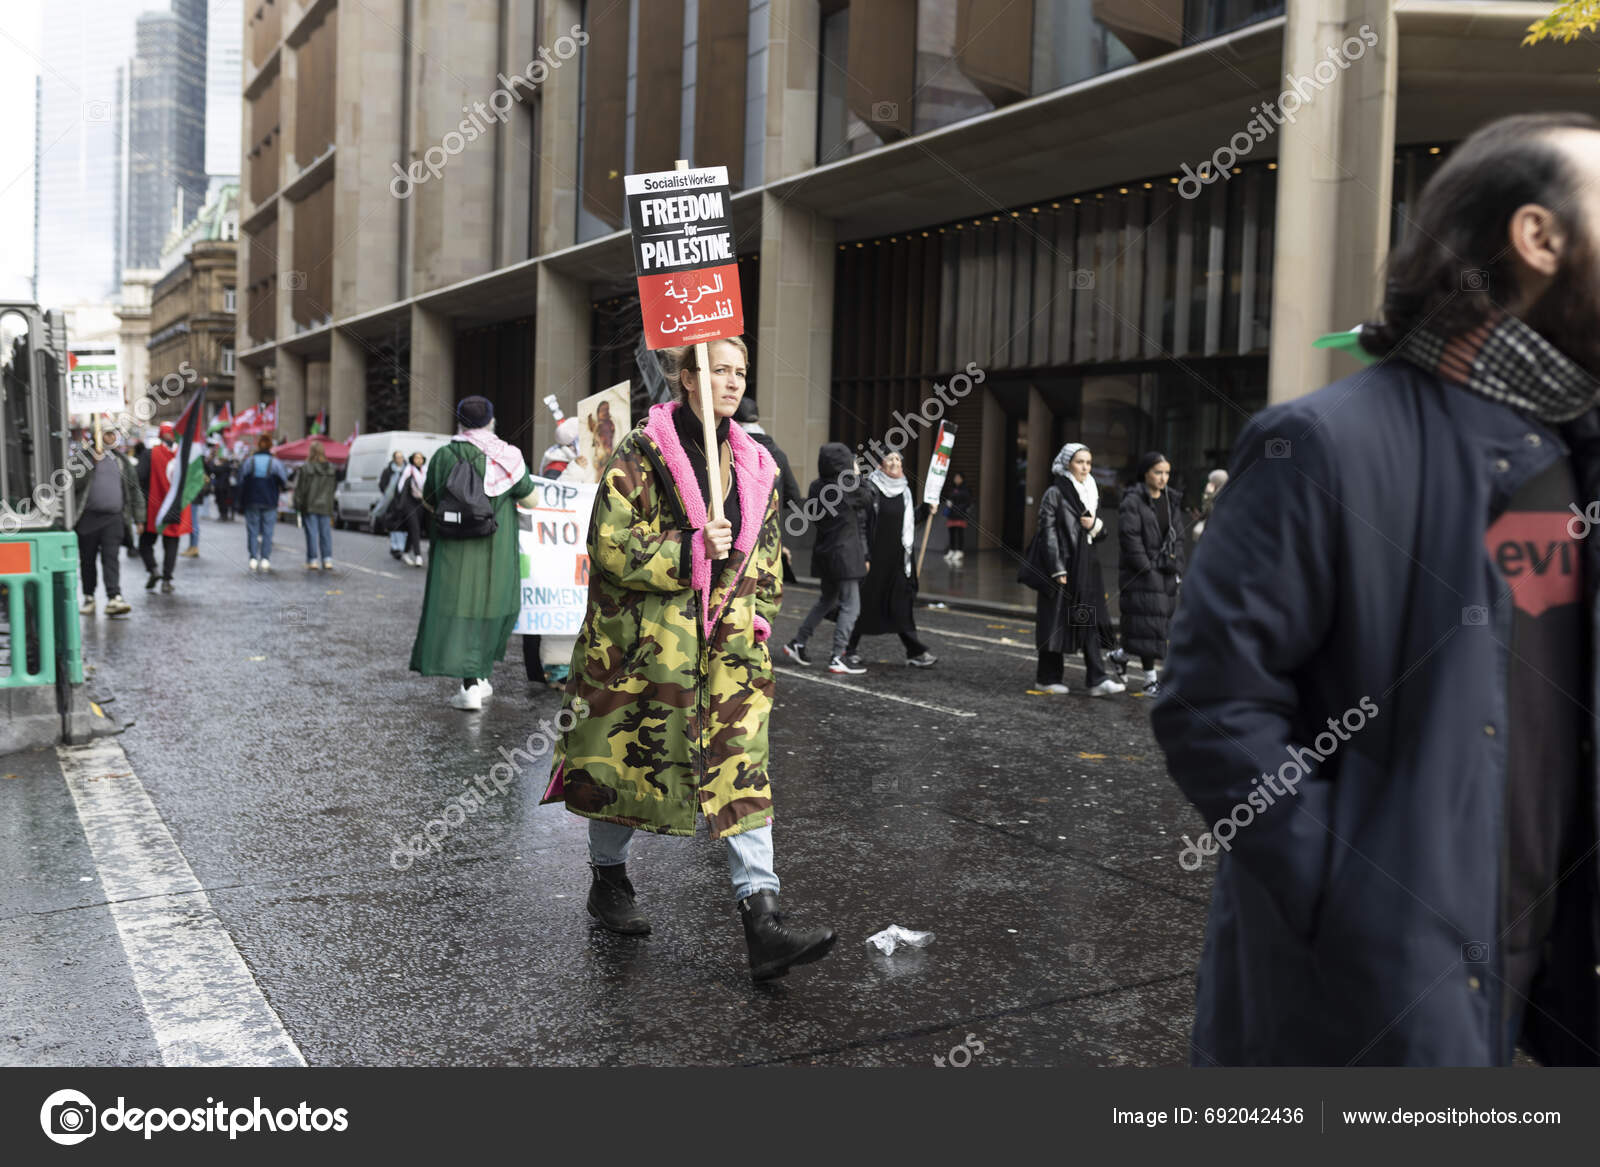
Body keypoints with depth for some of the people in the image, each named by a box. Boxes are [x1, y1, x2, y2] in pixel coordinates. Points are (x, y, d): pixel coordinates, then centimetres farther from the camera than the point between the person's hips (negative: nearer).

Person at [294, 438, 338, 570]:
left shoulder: (306, 468, -10)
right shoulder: (331, 468, 4)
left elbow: (299, 488, -8)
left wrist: (297, 505, 0)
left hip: (309, 507, -3)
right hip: (326, 507, 3)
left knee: (312, 534, 1)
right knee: (326, 534, 7)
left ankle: (313, 560, 1)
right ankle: (328, 560, 3)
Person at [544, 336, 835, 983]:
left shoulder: (754, 465, 12)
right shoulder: (641, 455, -6)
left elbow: (767, 551, 22)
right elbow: (610, 543, -13)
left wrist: (758, 614, 11)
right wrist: (692, 550, -19)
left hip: (727, 639, 4)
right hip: (644, 637, -4)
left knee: (743, 772, -5)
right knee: (628, 758, 9)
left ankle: (762, 920, -7)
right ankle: (608, 878, 34)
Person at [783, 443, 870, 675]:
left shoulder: (817, 487, 4)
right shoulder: (847, 488, -16)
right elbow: (864, 500, 5)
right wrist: (857, 475, 17)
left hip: (824, 551, 8)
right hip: (844, 553, -7)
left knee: (826, 600, 23)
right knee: (850, 605, 0)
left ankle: (798, 643, 24)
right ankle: (838, 658, -2)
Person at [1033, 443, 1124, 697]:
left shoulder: (1091, 491, 14)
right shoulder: (1054, 493, -7)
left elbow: (1101, 530, 22)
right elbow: (1048, 533, -11)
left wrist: (1095, 524, -3)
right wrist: (1057, 570, -16)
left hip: (1087, 565, 6)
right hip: (1063, 564, -6)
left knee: (1090, 622, 0)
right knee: (1056, 621, 1)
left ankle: (1097, 680, -2)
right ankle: (1048, 678, 13)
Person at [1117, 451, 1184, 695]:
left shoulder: (1171, 501, 14)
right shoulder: (1132, 501, -7)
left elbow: (1177, 537, 16)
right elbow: (1129, 536, -14)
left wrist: (1177, 569, 7)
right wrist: (1147, 569, -16)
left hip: (1165, 572, 7)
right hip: (1141, 572, -7)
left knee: (1161, 622, 9)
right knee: (1147, 623, -7)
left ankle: (1121, 655, 29)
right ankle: (1150, 680, -2)